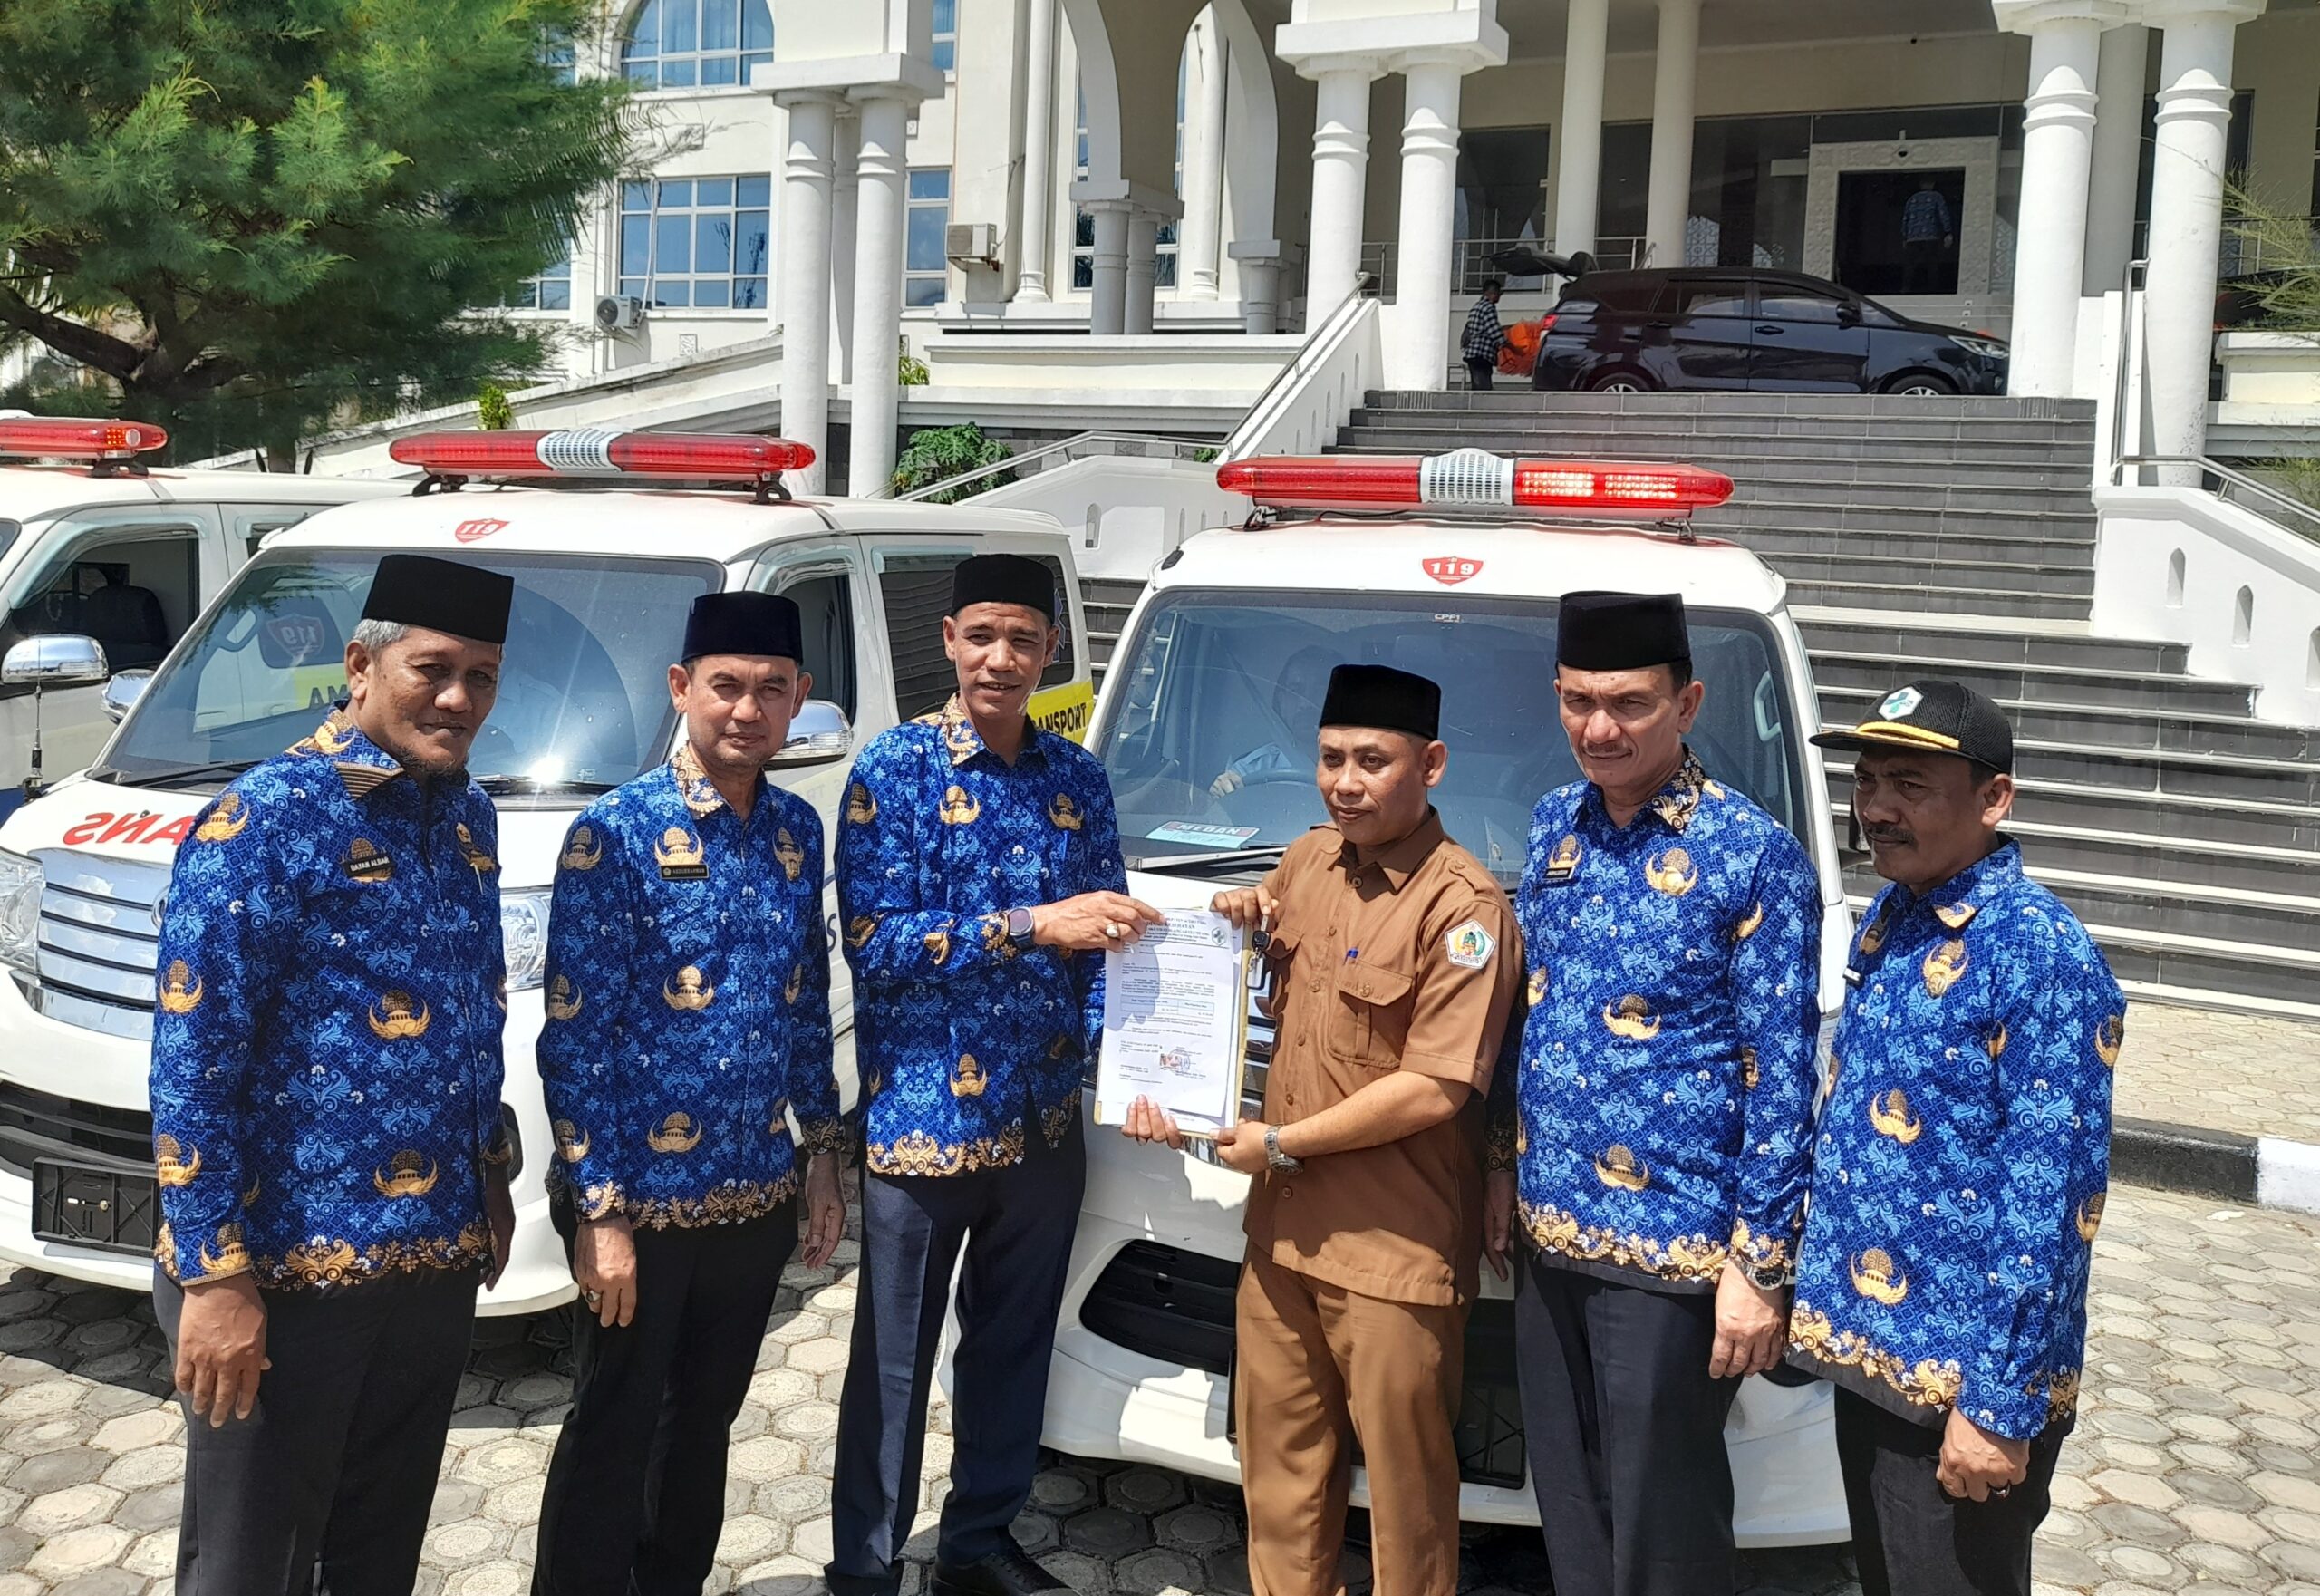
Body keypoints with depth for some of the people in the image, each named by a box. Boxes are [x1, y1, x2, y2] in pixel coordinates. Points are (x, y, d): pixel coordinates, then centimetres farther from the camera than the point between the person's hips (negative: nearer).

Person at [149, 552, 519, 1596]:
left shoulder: (467, 816, 8)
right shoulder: (263, 820, -14)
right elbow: (192, 1062, -17)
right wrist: (215, 1274, -19)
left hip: (439, 1258, 7)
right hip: (288, 1270, -7)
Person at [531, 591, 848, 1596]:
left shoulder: (797, 829, 3)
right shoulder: (614, 834, -14)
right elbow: (572, 1039, -15)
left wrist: (823, 1152, 10)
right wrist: (599, 1211, -17)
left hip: (759, 1193, 5)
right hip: (644, 1198, -5)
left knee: (706, 1419, 21)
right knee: (613, 1435, 10)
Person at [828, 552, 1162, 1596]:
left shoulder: (1078, 779, 5)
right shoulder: (894, 770, -8)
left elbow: (1104, 941, 6)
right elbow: (874, 943, -17)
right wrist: (1032, 927, -25)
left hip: (1044, 1123, 4)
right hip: (920, 1121, -4)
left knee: (1015, 1350, 18)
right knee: (894, 1366, 8)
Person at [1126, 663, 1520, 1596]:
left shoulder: (1463, 905, -17)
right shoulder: (1308, 861, 7)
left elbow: (1434, 1090, -21)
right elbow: (1270, 990, 24)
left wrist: (1278, 1144, -13)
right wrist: (1234, 925, 1)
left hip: (1394, 1253, -7)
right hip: (1282, 1228, 7)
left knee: (1404, 1481, 8)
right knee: (1280, 1468, 19)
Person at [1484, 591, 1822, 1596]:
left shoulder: (1753, 857, -13)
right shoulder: (1555, 826, 6)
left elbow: (1780, 1077, -12)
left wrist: (1758, 1265, -14)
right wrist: (1503, 1165, 15)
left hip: (1671, 1247, -6)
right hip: (1549, 1230, 6)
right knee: (1567, 1505, 19)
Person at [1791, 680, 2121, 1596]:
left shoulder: (2040, 954, -19)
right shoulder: (1887, 919, 5)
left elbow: (2050, 1201, -21)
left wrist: (2001, 1406, -20)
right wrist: (1816, 1289, 15)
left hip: (1962, 1379, -8)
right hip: (1868, 1347, 8)